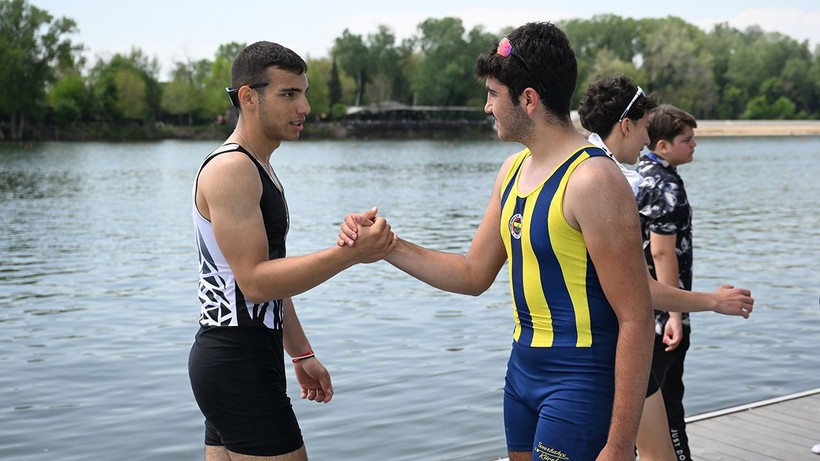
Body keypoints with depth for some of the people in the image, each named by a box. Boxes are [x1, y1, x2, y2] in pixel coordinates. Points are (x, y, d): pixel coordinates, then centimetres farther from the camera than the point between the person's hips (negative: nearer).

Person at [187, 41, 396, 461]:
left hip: (230, 362, 10)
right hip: (238, 367, -10)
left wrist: (302, 354, 22)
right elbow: (255, 281, -22)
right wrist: (351, 253, -26)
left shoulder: (257, 170, 17)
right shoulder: (230, 169, -15)